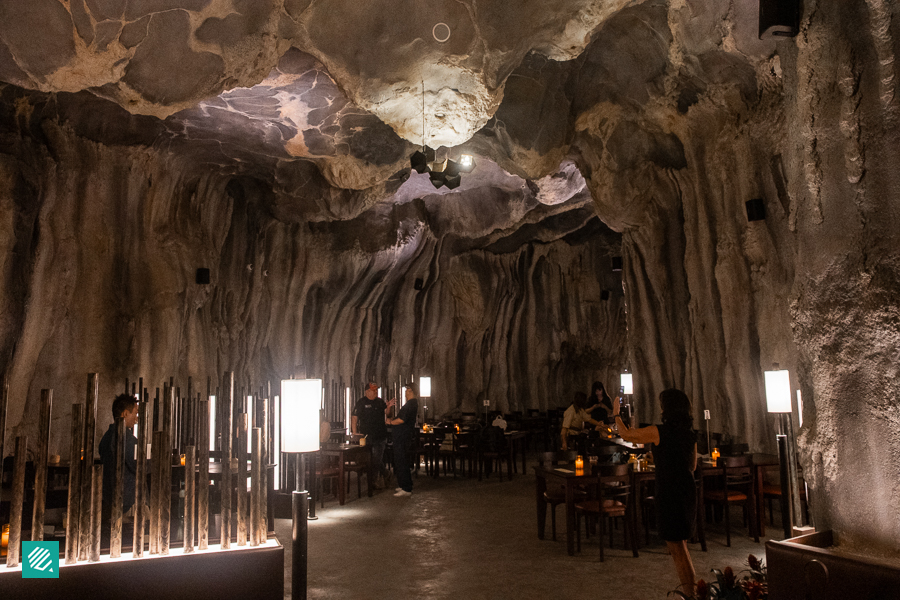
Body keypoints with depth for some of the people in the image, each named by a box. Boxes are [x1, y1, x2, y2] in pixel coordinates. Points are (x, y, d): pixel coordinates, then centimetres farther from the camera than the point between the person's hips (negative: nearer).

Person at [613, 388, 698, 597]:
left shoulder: (660, 432, -17)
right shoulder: (690, 433, 4)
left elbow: (626, 434, -6)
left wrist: (616, 413, 10)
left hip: (670, 495, -8)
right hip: (687, 492, 8)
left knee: (677, 547, 3)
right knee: (680, 545, 22)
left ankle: (690, 593, 7)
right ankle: (692, 589, 30)